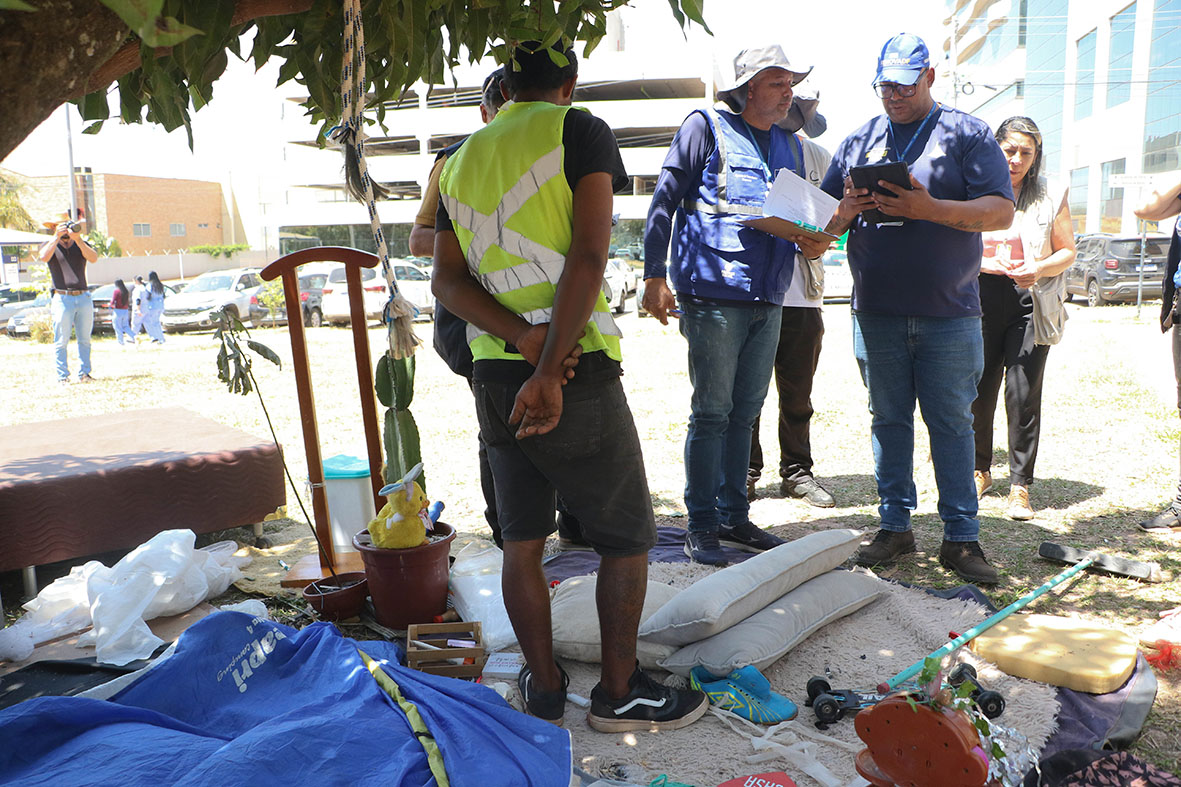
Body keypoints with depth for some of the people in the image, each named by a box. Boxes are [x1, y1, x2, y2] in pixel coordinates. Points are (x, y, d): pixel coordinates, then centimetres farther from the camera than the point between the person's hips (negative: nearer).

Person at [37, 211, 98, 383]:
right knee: (61, 341, -4)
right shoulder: (50, 245, 10)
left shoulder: (81, 245, 15)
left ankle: (84, 373, 10)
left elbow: (94, 258, -5)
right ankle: (62, 376, -1)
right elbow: (44, 257, -13)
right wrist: (57, 237, -12)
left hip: (84, 298, 2)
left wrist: (77, 239, -14)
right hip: (63, 299, -2)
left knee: (85, 339, 4)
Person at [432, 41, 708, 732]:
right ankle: (620, 692, 19)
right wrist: (549, 371, -18)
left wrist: (523, 337, -9)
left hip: (494, 374, 6)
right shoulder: (579, 131, -2)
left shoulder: (460, 161, 15)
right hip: (578, 372, -6)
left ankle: (545, 688, 26)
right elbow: (588, 255, -16)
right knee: (628, 537, 9)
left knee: (522, 541, 14)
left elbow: (447, 281, 4)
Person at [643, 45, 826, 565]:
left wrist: (810, 243, 3)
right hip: (714, 294, -6)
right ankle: (702, 526, 8)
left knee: (744, 413, 11)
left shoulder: (788, 145, 19)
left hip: (768, 299, 7)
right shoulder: (707, 127, -1)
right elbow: (664, 201, -4)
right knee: (711, 413, -3)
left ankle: (734, 516, 22)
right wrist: (655, 276, -11)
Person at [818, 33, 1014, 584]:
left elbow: (1001, 211, -6)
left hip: (949, 315, -2)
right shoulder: (858, 141, 14)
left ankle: (961, 538, 10)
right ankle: (895, 527, 18)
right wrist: (846, 212, -11)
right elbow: (825, 224, 12)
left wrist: (929, 208, -20)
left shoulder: (968, 134, 5)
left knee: (952, 424, 2)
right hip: (876, 314, 3)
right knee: (889, 420, 8)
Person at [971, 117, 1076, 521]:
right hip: (980, 301, 1)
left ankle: (1020, 485, 4)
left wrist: (1039, 269, -10)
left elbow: (1067, 251, 10)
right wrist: (987, 263, -11)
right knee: (977, 389, 2)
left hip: (1030, 304, 0)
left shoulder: (1051, 197, 8)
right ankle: (980, 470, 23)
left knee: (1024, 393, -5)